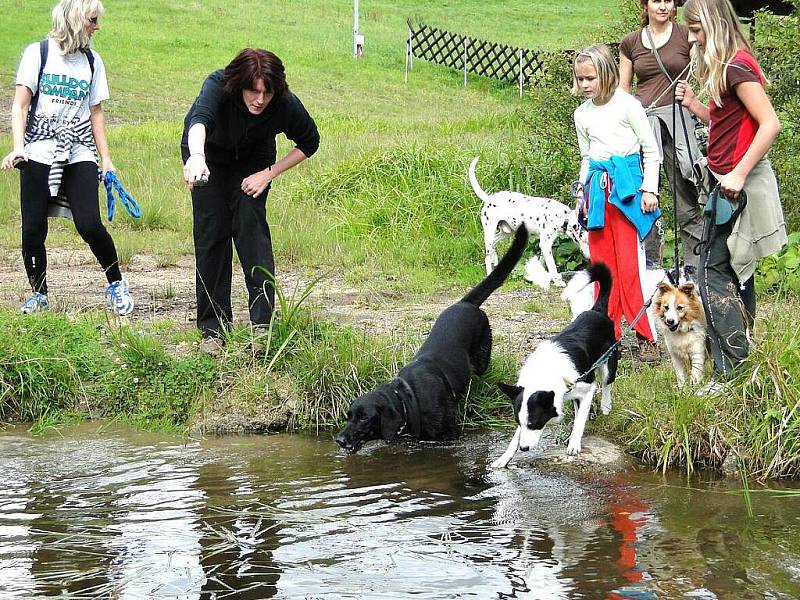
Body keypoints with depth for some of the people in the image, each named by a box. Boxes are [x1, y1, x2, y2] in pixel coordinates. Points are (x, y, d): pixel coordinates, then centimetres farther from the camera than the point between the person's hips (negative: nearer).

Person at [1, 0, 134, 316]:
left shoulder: (92, 61, 10)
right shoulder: (38, 53, -1)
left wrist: (106, 159, 10)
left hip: (80, 156, 2)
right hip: (39, 154, -2)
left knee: (89, 224, -13)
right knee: (33, 230, -2)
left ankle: (116, 284, 6)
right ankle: (38, 293, 17)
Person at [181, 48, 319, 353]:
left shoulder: (286, 104, -31)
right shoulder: (218, 85, -37)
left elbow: (309, 142, -11)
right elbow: (200, 119, -58)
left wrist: (269, 173, -20)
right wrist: (196, 157, -79)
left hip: (253, 161, 1)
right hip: (208, 154, -1)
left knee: (251, 226, -15)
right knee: (211, 234, -6)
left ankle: (263, 324, -13)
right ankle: (213, 328, 1)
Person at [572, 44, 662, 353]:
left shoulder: (627, 105, -5)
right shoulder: (582, 113, 12)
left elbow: (651, 150, -2)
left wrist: (649, 189, -8)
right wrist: (583, 190, 17)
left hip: (625, 185, -6)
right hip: (597, 187, 6)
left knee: (630, 264, -10)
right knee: (602, 263, 6)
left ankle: (648, 333, -8)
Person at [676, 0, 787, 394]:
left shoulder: (737, 67, -16)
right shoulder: (723, 68, 13)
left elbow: (770, 124, -23)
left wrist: (738, 174, -24)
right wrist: (693, 104, 6)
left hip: (739, 186, -10)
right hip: (729, 183, 10)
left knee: (713, 275, -9)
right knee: (734, 273, 14)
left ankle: (731, 371, -8)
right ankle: (742, 360, 21)